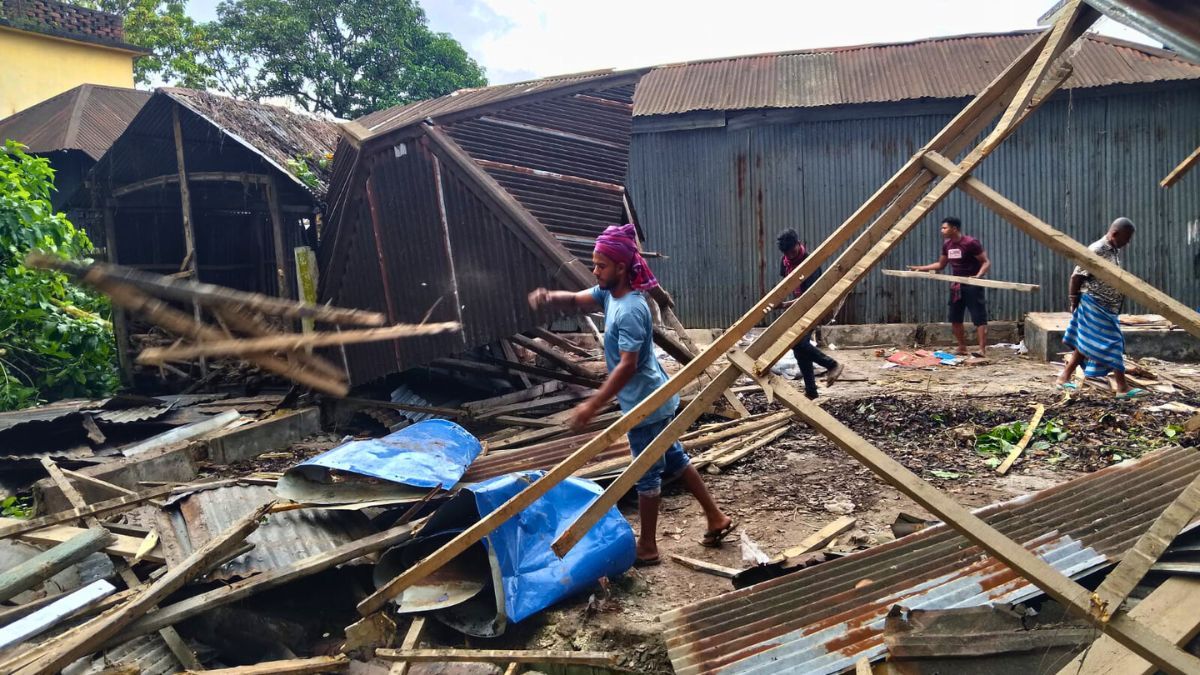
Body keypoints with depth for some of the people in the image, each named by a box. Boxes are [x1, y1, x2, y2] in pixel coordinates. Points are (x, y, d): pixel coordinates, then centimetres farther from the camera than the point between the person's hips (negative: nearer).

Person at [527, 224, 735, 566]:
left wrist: (593, 404, -31)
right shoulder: (610, 293, 2)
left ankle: (647, 548, 18)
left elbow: (628, 366, -30)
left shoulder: (630, 310, -27)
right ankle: (716, 518, 32)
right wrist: (550, 297, -23)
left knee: (647, 474, 4)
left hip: (645, 404, -10)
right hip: (655, 398, 10)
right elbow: (577, 300, 0)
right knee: (674, 459, 20)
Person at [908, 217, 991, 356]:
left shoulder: (971, 243, -16)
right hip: (956, 286, 8)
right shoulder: (947, 245, 8)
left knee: (979, 318, -9)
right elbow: (941, 264, 21)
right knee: (955, 319, 10)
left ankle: (982, 350, -12)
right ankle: (962, 349, 22)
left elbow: (986, 262, -14)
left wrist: (978, 275, -32)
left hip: (972, 285, -8)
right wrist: (921, 268, 13)